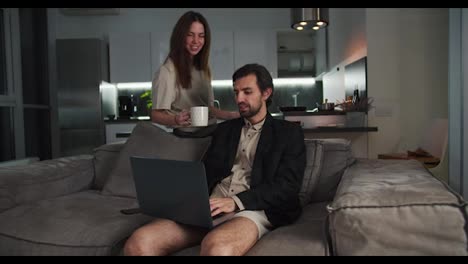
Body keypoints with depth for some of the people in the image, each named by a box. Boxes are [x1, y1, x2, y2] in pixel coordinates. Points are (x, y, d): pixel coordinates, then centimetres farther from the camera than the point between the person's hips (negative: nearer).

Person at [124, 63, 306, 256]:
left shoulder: (289, 133, 9)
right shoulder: (224, 129, 24)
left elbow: (288, 185, -3)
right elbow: (205, 172, 19)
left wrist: (236, 201, -16)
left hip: (253, 209, -4)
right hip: (212, 207, 5)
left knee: (216, 247, -40)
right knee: (139, 243, -21)